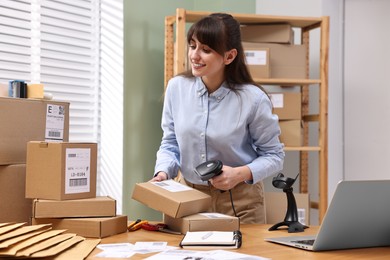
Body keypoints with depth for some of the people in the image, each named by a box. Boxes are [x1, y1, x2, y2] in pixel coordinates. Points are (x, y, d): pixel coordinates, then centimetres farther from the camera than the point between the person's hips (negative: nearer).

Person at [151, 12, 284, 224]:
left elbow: (274, 155, -6)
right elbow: (170, 144, 4)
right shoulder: (177, 87, -7)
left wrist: (241, 174, -21)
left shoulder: (253, 98, -17)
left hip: (239, 200, -2)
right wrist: (163, 172, -14)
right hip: (187, 197, 3)